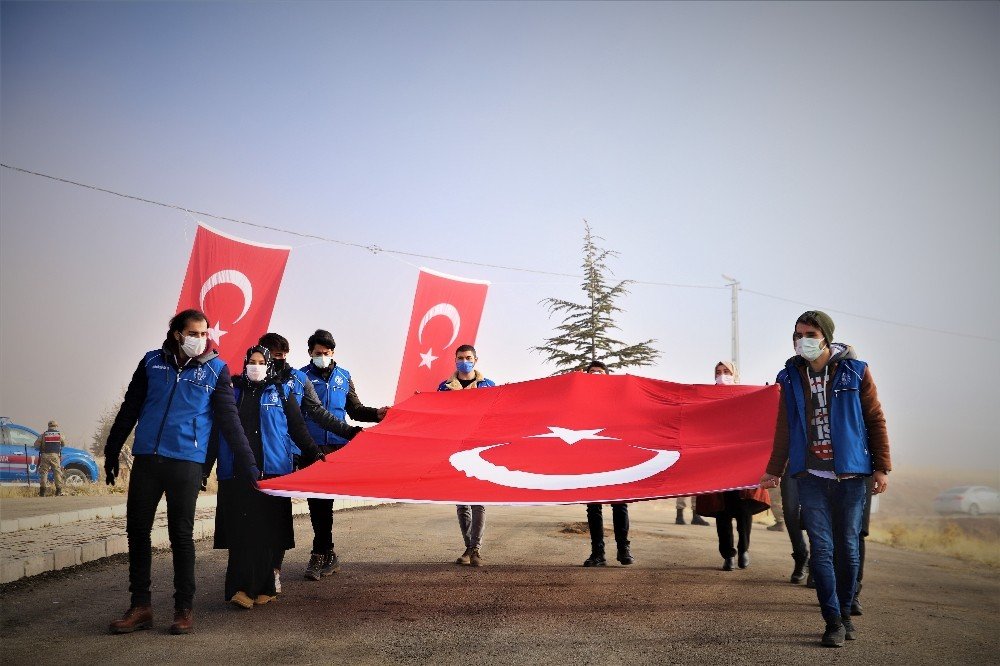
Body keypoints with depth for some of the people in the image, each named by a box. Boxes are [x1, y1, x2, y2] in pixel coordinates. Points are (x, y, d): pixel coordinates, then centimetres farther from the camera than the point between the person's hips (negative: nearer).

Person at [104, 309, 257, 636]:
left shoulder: (216, 369, 1)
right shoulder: (152, 362, 7)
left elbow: (229, 419, 0)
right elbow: (129, 409, 14)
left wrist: (246, 461, -4)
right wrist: (112, 451, 16)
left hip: (186, 462, -3)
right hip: (146, 459, 3)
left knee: (181, 535, 2)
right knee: (137, 531, 6)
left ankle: (184, 608, 12)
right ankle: (140, 606, 18)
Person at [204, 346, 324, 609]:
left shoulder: (281, 392, 11)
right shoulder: (232, 391, 12)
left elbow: (298, 428, 11)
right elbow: (216, 431, 11)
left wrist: (314, 455, 4)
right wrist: (204, 468, 7)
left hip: (271, 472, 0)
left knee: (267, 529, -1)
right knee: (241, 529, -6)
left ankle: (259, 587, 7)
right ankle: (242, 587, -7)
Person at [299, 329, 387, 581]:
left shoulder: (343, 376, 12)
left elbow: (355, 409, 17)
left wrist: (376, 414, 0)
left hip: (338, 446, 1)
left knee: (324, 500, 1)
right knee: (318, 501, 1)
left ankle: (319, 556, 8)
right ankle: (328, 556, 11)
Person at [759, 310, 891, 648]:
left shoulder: (854, 371, -1)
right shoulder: (791, 376, 5)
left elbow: (875, 420, 2)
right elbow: (784, 428, 13)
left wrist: (881, 467, -2)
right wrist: (774, 469, 14)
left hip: (850, 475, -1)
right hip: (811, 477, 1)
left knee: (847, 547, 7)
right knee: (821, 548, -4)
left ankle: (846, 612, 25)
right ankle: (833, 620, 5)